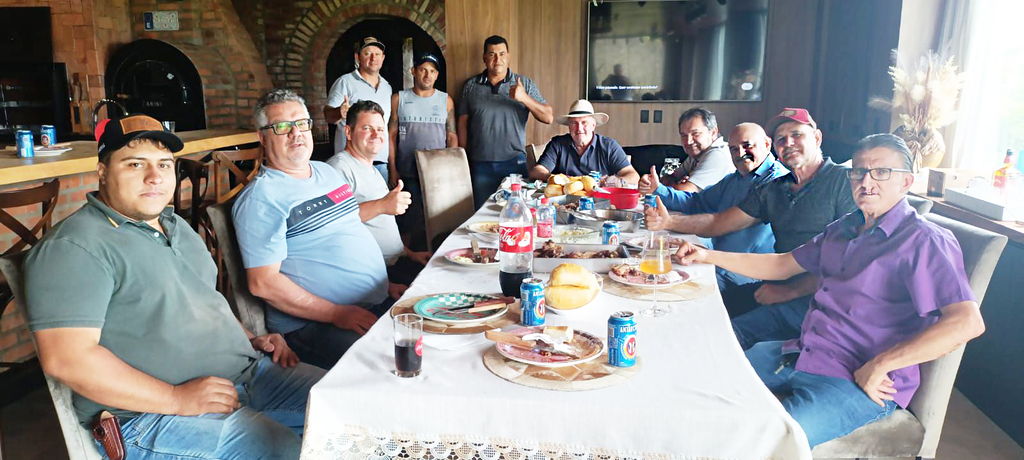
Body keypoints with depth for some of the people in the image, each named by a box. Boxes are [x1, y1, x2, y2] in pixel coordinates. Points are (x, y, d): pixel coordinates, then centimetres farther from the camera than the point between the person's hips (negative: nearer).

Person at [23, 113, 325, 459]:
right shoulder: (72, 248, -12)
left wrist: (251, 339, 10)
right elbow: (65, 359, -20)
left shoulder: (175, 225, 17)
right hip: (147, 413, -8)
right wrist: (176, 399, -23)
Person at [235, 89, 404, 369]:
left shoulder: (327, 171, 18)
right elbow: (263, 283, -14)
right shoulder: (261, 196, -8)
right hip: (310, 324, -8)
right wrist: (337, 314, -19)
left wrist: (385, 283, 13)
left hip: (378, 304, 9)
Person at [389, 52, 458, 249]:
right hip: (408, 174, -1)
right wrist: (393, 169, -2)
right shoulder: (399, 99, 7)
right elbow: (391, 135, 5)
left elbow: (452, 136, 9)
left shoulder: (446, 100, 9)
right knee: (411, 223, 0)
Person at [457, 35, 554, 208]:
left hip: (514, 162, -1)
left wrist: (524, 98, -17)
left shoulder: (524, 83, 4)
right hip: (480, 165, 1)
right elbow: (463, 122, 10)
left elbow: (548, 117, -1)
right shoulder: (471, 85, 8)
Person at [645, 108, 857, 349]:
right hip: (779, 287, 7)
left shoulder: (843, 181, -5)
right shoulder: (773, 190, 16)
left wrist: (790, 291, -19)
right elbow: (719, 222, 15)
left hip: (817, 297, -7)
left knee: (732, 333, -26)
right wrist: (669, 221, -2)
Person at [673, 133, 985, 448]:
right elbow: (782, 265, 24)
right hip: (801, 353, 8)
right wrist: (709, 256, 17)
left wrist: (879, 365, -21)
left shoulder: (925, 242, -11)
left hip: (857, 381, -8)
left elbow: (967, 322, -22)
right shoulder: (844, 229, 16)